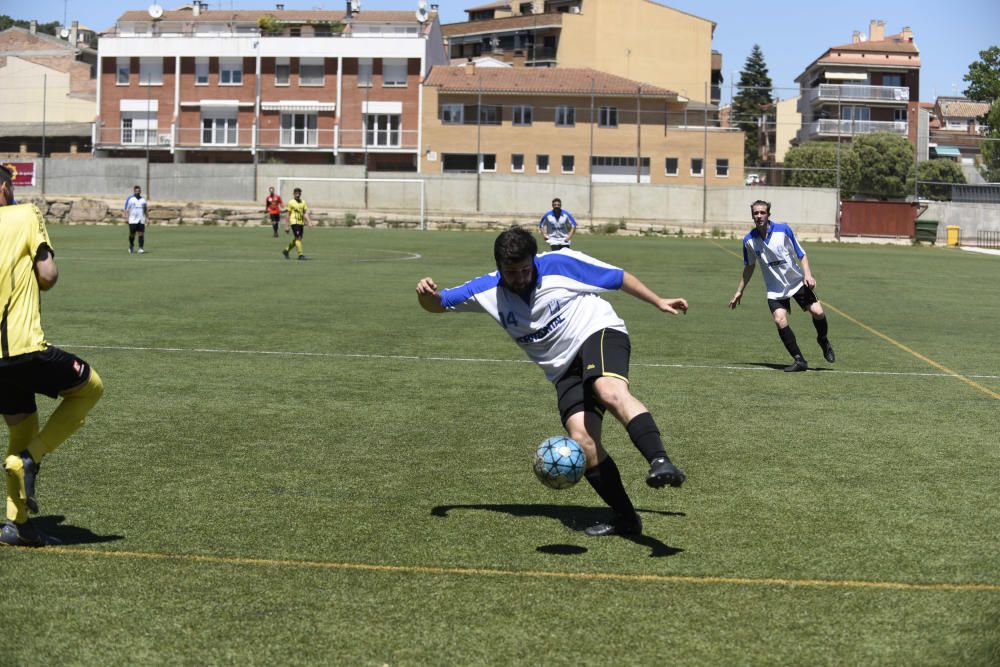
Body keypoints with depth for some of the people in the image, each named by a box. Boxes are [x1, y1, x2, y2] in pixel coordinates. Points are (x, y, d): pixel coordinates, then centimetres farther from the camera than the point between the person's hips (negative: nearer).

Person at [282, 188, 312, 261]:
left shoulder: (303, 202, 11)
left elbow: (305, 213, 9)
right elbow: (288, 215, 0)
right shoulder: (291, 203, -2)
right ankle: (300, 254, -15)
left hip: (301, 223, 6)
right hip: (294, 222, -6)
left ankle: (286, 250, 29)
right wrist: (286, 226, -1)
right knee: (298, 238, -15)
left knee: (296, 239, 11)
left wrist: (309, 221, -7)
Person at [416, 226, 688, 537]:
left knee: (610, 392, -39)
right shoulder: (487, 290, 2)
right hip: (565, 370, 4)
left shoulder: (560, 263, -8)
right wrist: (428, 294, -14)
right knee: (582, 441, -17)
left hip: (599, 333, -4)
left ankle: (661, 462, -54)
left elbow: (618, 277, 3)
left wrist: (658, 301, 6)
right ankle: (626, 518, -4)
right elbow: (437, 304, 10)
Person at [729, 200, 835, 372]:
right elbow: (749, 267, 12)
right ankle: (799, 361, -6)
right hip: (775, 289, 1)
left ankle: (823, 340, 20)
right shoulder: (749, 240, -3)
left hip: (797, 281, -1)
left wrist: (807, 274, -16)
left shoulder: (783, 229, -9)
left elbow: (801, 254, -2)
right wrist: (739, 292, 14)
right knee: (780, 320, -19)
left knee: (817, 312, -13)